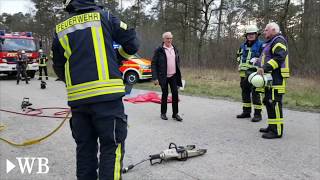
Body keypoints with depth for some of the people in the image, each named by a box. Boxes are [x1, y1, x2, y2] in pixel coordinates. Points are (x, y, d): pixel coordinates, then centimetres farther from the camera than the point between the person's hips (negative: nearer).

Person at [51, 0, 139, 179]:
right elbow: (132, 43, 6)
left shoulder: (60, 30, 15)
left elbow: (59, 68, 19)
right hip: (107, 95, -4)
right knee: (111, 147, 2)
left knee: (85, 148, 15)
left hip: (77, 97, 4)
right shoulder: (104, 17, 6)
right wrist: (116, 56, 23)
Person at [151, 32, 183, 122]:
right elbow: (153, 64, -9)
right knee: (165, 94, 5)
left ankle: (175, 114, 12)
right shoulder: (159, 50, -8)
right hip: (163, 77, -4)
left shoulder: (175, 49, 9)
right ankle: (163, 113, 21)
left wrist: (178, 74, 10)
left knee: (175, 94, 1)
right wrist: (155, 78, -16)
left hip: (173, 76, 4)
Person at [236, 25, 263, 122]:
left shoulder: (260, 45, -3)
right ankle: (246, 111, 24)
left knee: (255, 93, -7)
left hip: (255, 73, -7)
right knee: (245, 92, 12)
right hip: (244, 73, 7)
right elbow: (238, 55, 30)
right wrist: (240, 61, 14)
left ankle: (257, 114, 0)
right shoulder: (243, 45, 17)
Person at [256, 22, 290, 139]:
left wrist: (265, 68, -27)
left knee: (274, 103, -11)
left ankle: (277, 131, -7)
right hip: (270, 78, 11)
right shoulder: (271, 42, 24)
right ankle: (272, 127, 24)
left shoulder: (278, 40, -8)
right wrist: (262, 68, 16)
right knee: (268, 102, 14)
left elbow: (279, 57, -23)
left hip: (276, 79, -11)